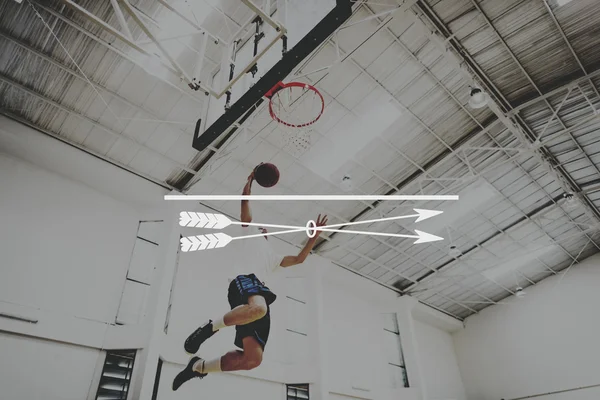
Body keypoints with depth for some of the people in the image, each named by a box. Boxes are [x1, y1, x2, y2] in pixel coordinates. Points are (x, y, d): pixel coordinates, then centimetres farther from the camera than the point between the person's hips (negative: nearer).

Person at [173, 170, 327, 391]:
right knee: (258, 308, -45)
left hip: (260, 298, 6)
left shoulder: (272, 257, 41)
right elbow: (245, 201, 18)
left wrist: (314, 236, 34)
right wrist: (251, 178, 23)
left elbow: (299, 258, 37)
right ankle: (210, 327, -23)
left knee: (253, 358, -11)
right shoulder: (248, 233, 27)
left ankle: (198, 367, 7)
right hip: (244, 280, -6)